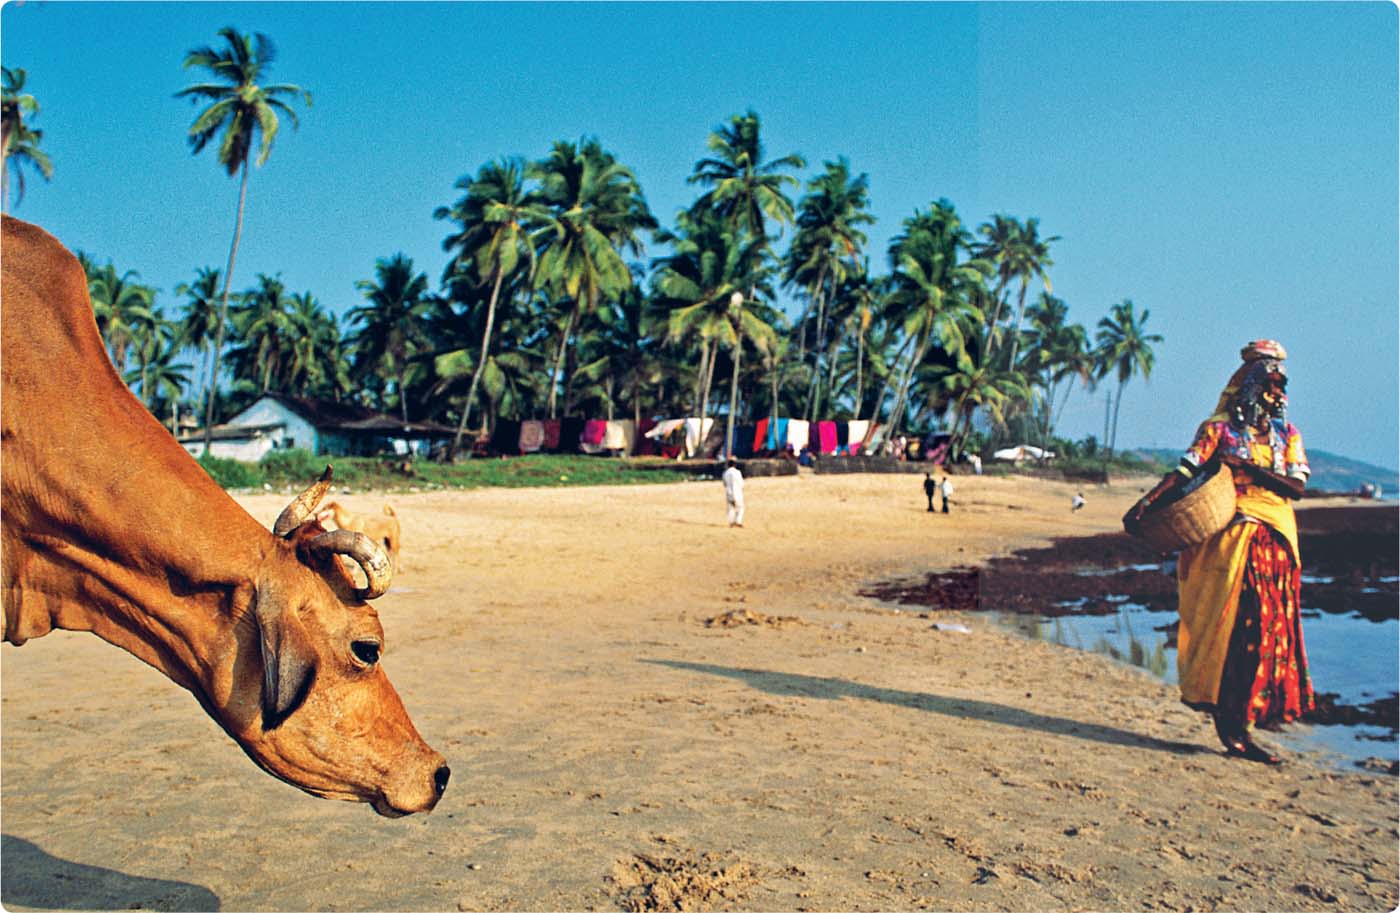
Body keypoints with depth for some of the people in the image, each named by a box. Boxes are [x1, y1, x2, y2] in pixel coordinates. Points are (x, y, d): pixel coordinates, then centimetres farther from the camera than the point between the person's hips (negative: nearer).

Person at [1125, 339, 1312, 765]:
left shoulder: (1287, 434, 13)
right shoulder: (1219, 427, 1)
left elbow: (1297, 486, 1)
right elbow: (1185, 471, -10)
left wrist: (1254, 471, -14)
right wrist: (1146, 502, -23)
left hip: (1275, 542, 5)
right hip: (1228, 538, -5)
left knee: (1268, 626, 4)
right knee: (1229, 624, -8)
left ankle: (1240, 720, 11)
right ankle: (1229, 722, -1)